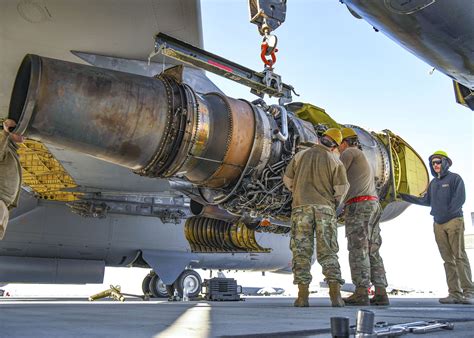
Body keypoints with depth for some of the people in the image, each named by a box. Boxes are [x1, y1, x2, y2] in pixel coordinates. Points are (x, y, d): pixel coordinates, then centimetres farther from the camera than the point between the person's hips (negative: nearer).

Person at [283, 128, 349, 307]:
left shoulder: (301, 155, 9)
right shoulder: (335, 161, 3)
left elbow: (288, 179, 12)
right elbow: (342, 189, -1)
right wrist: (335, 203, 20)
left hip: (301, 207, 1)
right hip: (325, 209, 0)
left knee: (301, 252, 2)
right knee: (328, 253, 4)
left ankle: (303, 296, -2)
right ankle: (335, 295, -4)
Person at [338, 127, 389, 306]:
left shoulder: (349, 152, 4)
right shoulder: (365, 161, 32)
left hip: (358, 206, -9)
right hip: (373, 206, 9)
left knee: (358, 250, -11)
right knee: (372, 252, 5)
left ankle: (361, 293, -14)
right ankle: (380, 293, 0)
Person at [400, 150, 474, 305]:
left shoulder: (455, 178, 2)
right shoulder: (433, 182, 19)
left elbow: (460, 199, -7)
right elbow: (426, 200, 23)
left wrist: (448, 213, -14)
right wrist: (405, 197, 21)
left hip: (454, 221, -5)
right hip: (438, 224, 5)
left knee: (459, 256, -11)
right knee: (448, 259, 1)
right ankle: (455, 293, 1)